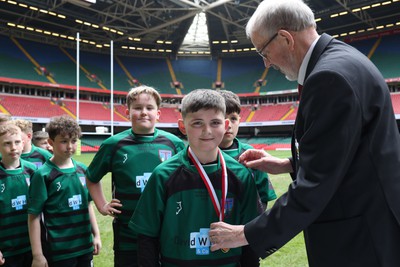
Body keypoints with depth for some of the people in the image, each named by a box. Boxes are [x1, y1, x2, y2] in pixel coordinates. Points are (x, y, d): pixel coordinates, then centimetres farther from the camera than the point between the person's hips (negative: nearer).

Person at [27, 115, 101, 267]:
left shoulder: (82, 169, 3)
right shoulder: (43, 175, -11)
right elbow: (34, 216, -11)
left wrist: (96, 235, 11)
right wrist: (37, 255, -11)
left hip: (86, 247, 5)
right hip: (59, 251, -5)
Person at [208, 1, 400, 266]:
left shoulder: (331, 75, -25)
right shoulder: (341, 59, 6)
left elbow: (314, 185, -25)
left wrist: (246, 234, -16)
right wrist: (288, 165, 6)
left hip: (361, 240, -9)